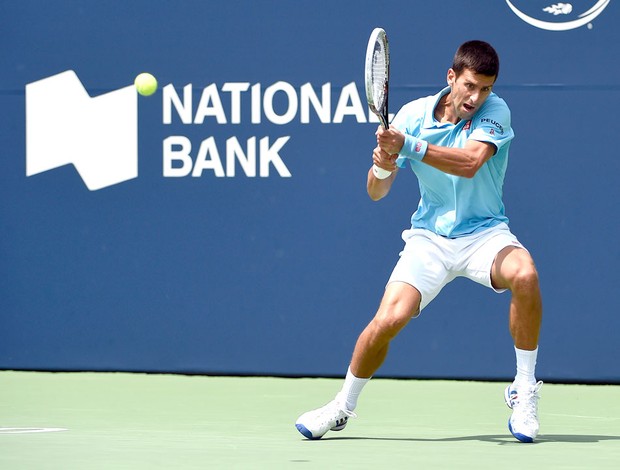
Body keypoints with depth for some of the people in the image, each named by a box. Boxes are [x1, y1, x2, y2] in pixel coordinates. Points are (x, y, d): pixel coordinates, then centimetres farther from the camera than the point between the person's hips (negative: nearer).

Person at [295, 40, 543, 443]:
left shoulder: (495, 112, -12)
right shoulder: (413, 115, -6)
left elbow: (470, 164, -31)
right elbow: (376, 192, -5)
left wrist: (409, 146, -40)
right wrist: (382, 167, -28)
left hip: (485, 233, -1)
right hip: (429, 238, 1)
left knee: (524, 274, -34)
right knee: (388, 320, -17)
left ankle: (524, 392, -16)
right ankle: (342, 407, 10)